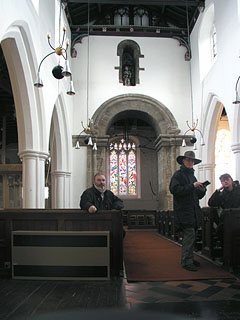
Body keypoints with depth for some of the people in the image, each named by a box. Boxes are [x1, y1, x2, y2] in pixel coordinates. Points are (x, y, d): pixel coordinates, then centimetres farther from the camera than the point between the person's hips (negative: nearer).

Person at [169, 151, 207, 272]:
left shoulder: (192, 175, 20)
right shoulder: (178, 174, -3)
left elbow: (198, 195, 24)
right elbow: (174, 189, -19)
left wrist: (202, 190, 1)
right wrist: (192, 186, -19)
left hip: (194, 212, 8)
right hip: (184, 211, -8)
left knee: (190, 237, 12)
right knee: (190, 236, -11)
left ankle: (189, 258, 23)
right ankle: (186, 262, -5)